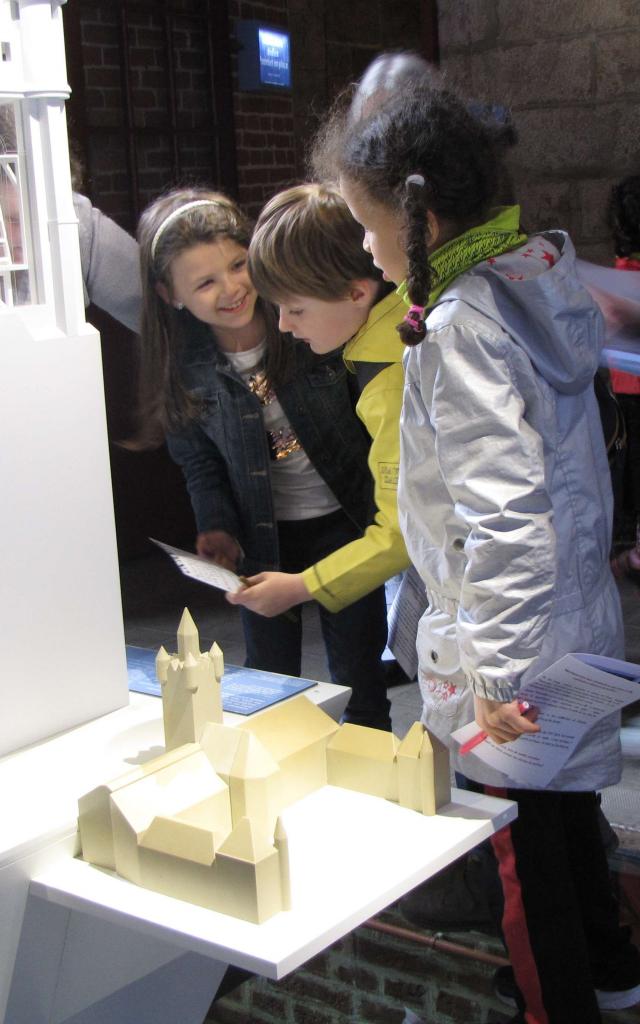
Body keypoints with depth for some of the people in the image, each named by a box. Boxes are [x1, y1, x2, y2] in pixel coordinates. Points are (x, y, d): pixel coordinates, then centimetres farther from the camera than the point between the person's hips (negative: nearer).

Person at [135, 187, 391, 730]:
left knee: (360, 682, 10)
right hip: (260, 537, 2)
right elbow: (199, 460, 5)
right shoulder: (182, 362, -10)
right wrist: (217, 526, -10)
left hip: (342, 521, -2)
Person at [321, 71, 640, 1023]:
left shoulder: (460, 328, -24)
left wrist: (495, 670, -27)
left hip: (509, 634, -9)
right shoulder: (540, 274, 2)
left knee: (525, 843, 9)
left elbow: (504, 513, -30)